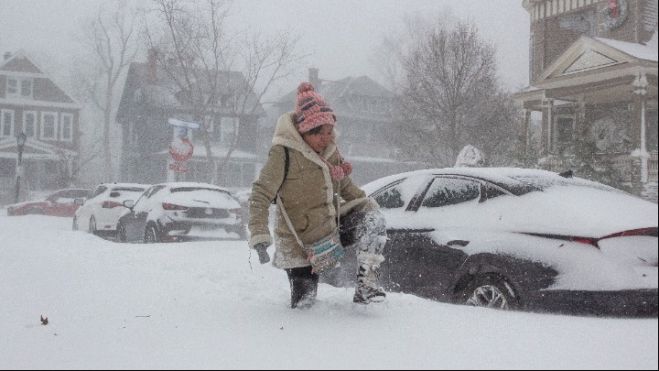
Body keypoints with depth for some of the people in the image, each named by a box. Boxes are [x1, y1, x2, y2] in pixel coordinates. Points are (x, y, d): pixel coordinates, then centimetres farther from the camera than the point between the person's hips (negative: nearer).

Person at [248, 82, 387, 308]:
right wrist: (259, 237, -29)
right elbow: (260, 196, -20)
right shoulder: (284, 153, -19)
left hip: (332, 226, 5)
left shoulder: (330, 150, 1)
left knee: (373, 221, -18)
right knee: (304, 303, -1)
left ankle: (366, 285, -14)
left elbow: (345, 186, 17)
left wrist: (368, 204, 6)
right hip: (300, 244, -5)